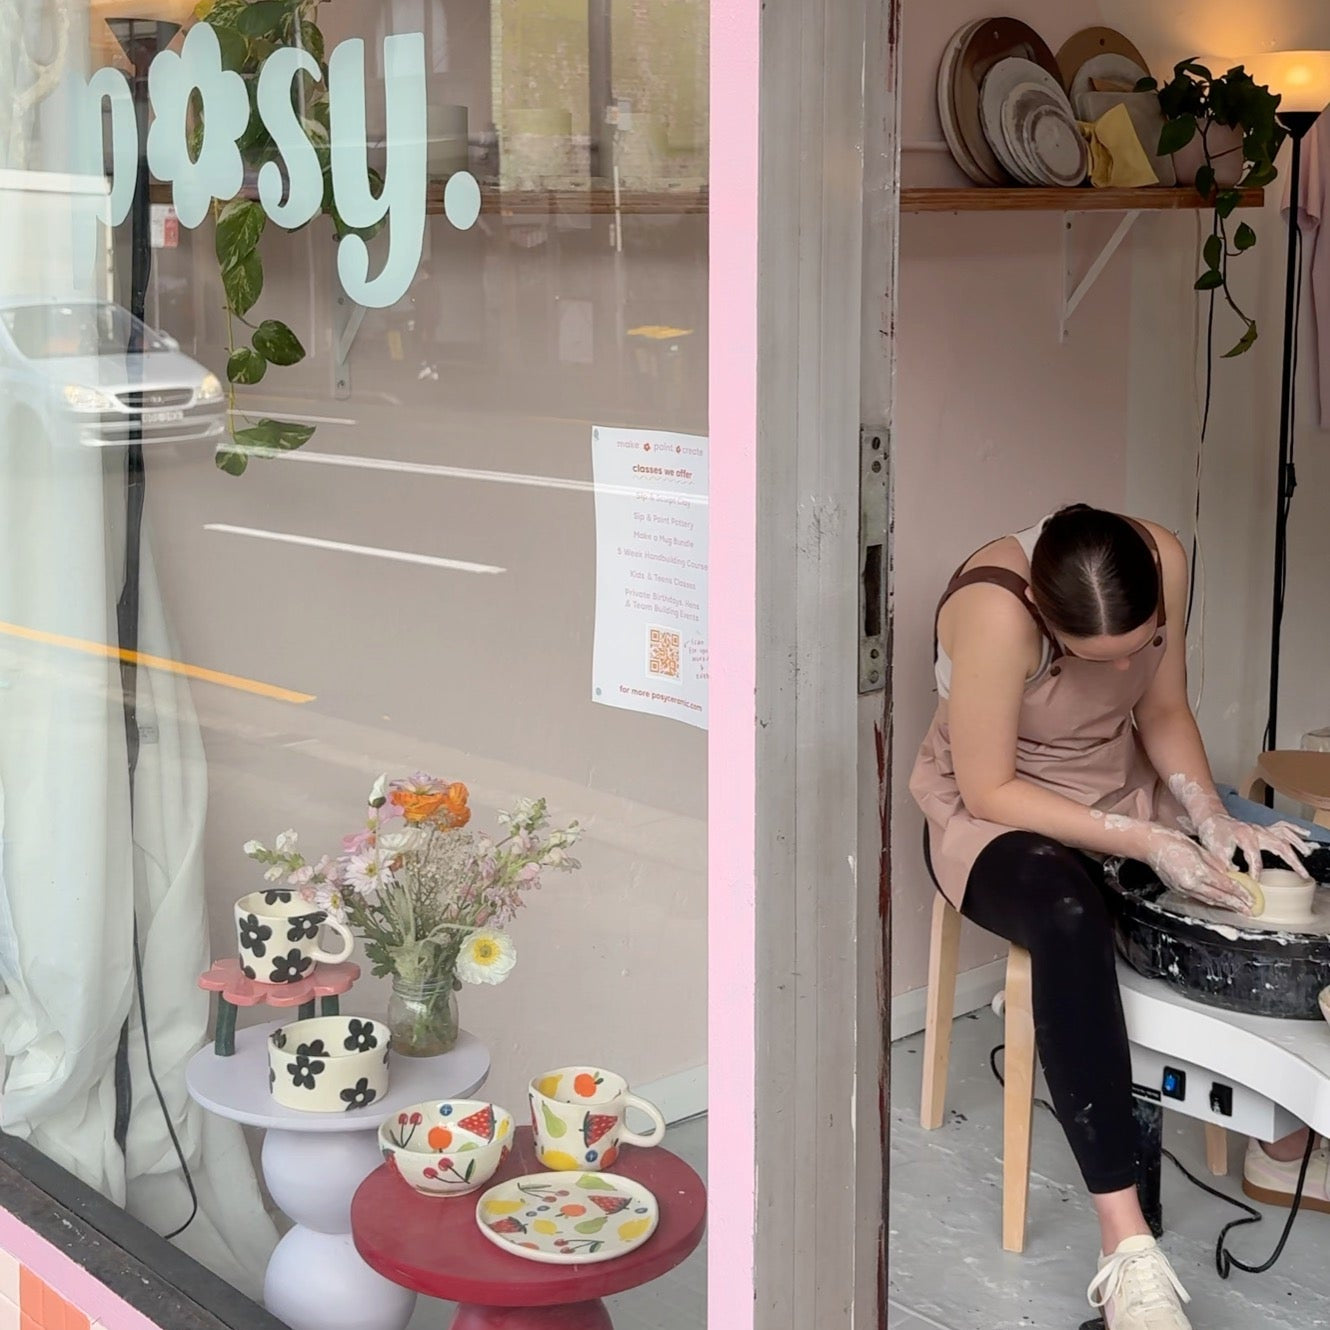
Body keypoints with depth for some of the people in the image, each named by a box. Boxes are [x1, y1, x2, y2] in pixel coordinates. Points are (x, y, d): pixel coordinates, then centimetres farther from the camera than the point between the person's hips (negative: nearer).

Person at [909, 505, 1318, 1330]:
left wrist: (1212, 819, -17)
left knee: (1293, 882, -12)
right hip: (996, 819, -6)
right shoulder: (995, 611, -33)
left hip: (1127, 793, 6)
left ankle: (1287, 1143, 7)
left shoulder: (1164, 559, -17)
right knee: (1071, 921, -39)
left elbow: (1164, 710, -2)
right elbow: (988, 789, -26)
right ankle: (1126, 1242, -37)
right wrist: (1143, 843, -30)